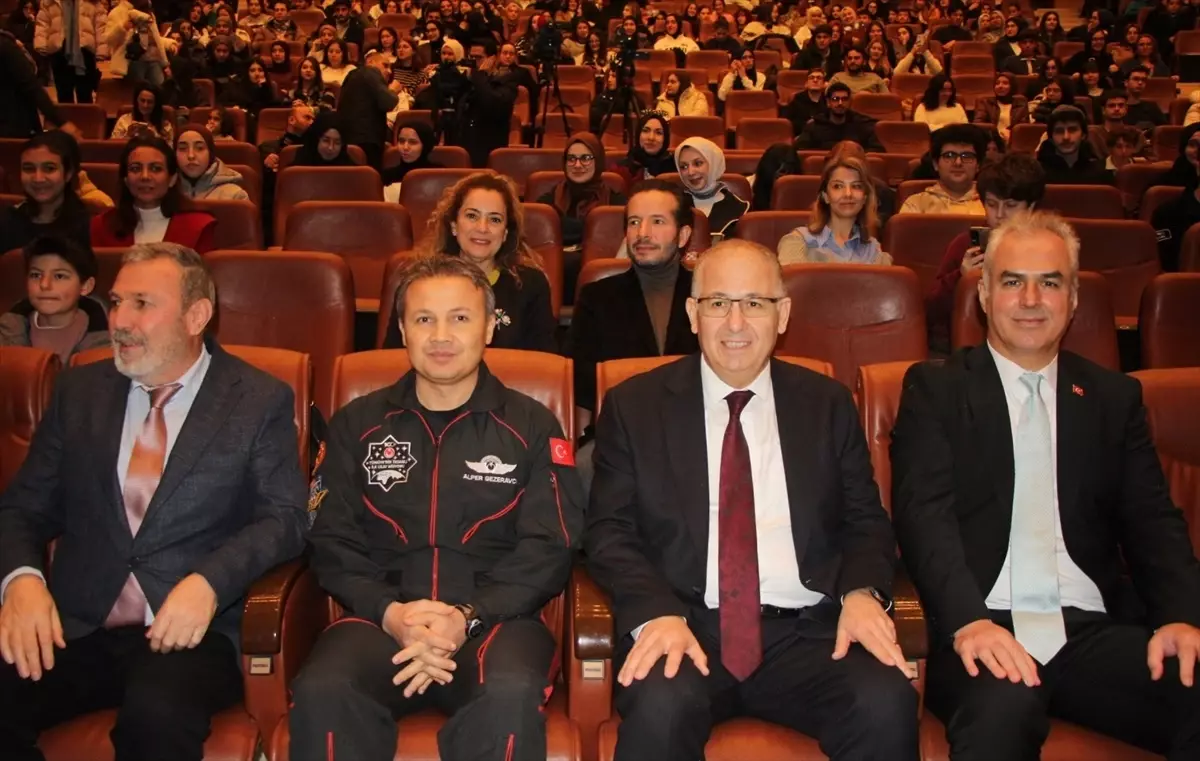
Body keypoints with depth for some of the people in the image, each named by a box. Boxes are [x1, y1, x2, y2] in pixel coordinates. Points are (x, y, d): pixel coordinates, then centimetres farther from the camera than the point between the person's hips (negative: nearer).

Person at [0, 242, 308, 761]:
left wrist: (209, 582, -21)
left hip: (190, 629, -3)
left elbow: (283, 518, -3)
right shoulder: (78, 392, 15)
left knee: (157, 715, -34)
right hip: (75, 628, 4)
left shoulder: (260, 401, 3)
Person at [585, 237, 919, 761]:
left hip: (805, 633, 3)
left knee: (887, 706, -26)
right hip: (684, 628, -2)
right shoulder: (634, 406, 8)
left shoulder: (827, 404, 14)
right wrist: (656, 613, -16)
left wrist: (862, 591, -7)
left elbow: (865, 522, 15)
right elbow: (608, 531, 3)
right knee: (660, 709, -34)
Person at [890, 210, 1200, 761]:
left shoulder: (1114, 396, 19)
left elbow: (1153, 521, 11)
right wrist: (968, 621, -21)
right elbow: (924, 513, -4)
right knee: (1001, 709, -37)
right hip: (985, 630, -4)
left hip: (1096, 629, 4)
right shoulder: (935, 388, 8)